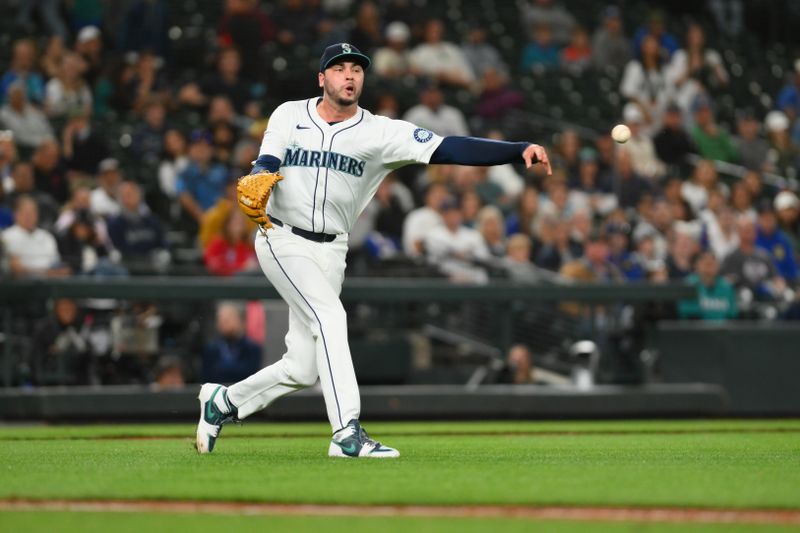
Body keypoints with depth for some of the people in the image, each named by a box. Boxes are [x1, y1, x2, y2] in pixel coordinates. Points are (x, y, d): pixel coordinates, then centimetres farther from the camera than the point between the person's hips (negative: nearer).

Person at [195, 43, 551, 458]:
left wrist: (520, 151, -24)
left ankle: (224, 402, 27)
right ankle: (347, 433, -28)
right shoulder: (289, 116, 1)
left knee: (302, 369, 3)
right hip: (282, 240, -3)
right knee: (329, 316, -25)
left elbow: (447, 150, -12)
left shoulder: (379, 132, -3)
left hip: (329, 251, 3)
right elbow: (266, 164, -7)